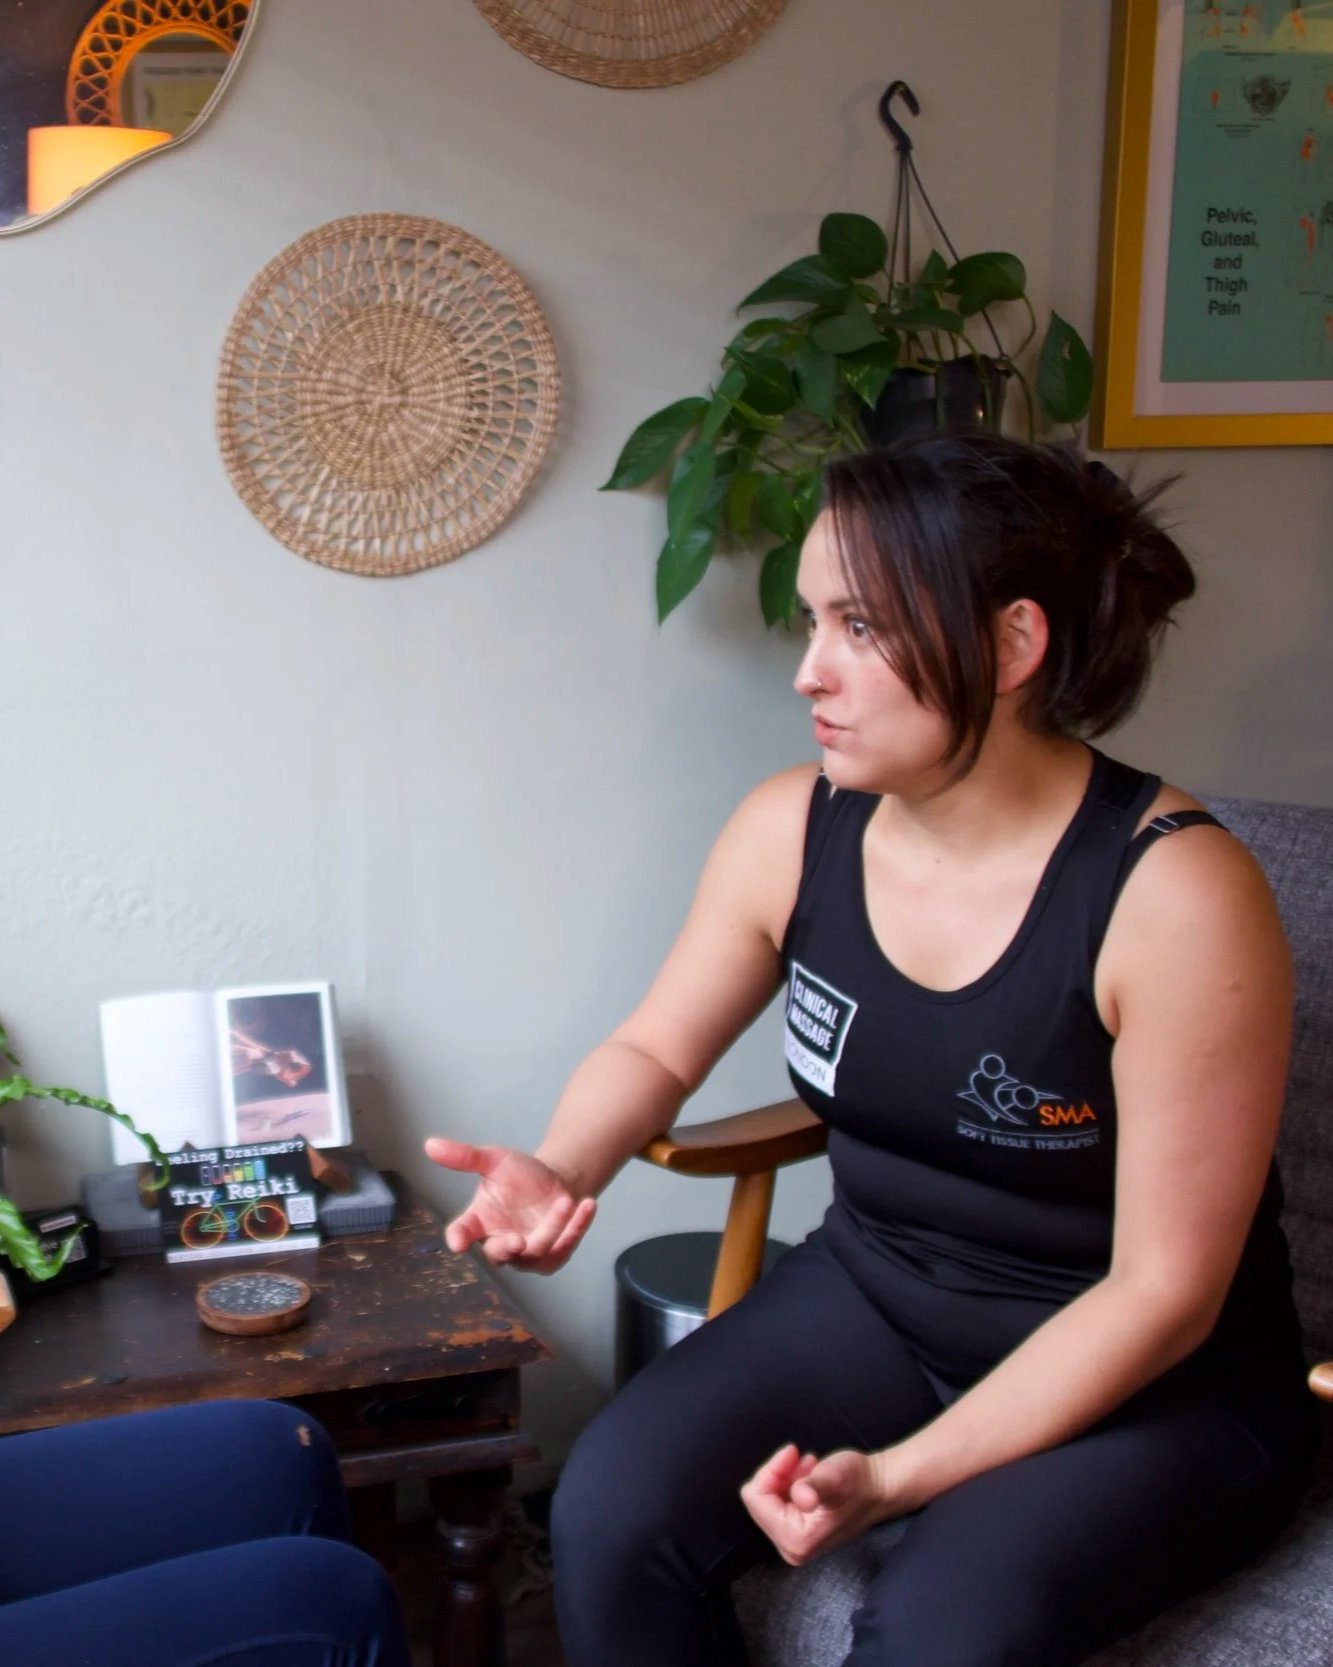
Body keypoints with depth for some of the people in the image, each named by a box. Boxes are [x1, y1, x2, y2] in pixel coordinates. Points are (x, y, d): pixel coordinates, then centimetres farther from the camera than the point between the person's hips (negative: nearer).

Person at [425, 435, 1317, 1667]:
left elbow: (1162, 1292, -19)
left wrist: (900, 1475, -23)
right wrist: (563, 1173, -15)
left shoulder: (1177, 894, -24)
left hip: (1160, 1388, -4)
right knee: (612, 1512, -17)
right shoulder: (791, 829, -9)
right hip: (875, 1298, 4)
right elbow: (657, 1048, 7)